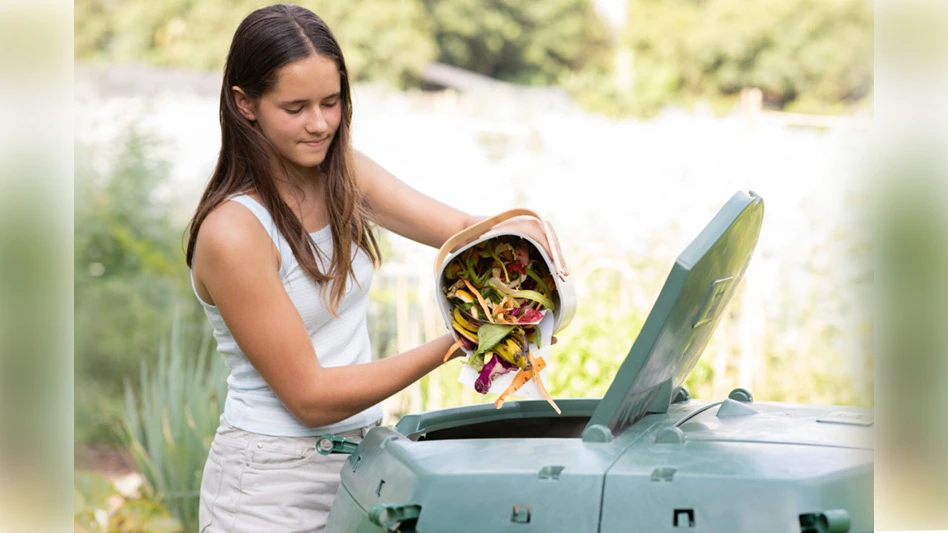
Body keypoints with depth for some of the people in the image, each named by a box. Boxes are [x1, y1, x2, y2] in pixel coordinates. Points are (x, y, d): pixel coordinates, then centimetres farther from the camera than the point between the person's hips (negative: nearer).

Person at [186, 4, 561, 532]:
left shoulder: (344, 172, 1)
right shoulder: (232, 233, -21)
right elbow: (311, 397, -20)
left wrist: (522, 232, -25)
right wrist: (452, 345, -26)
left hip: (361, 458, 7)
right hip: (273, 483, -6)